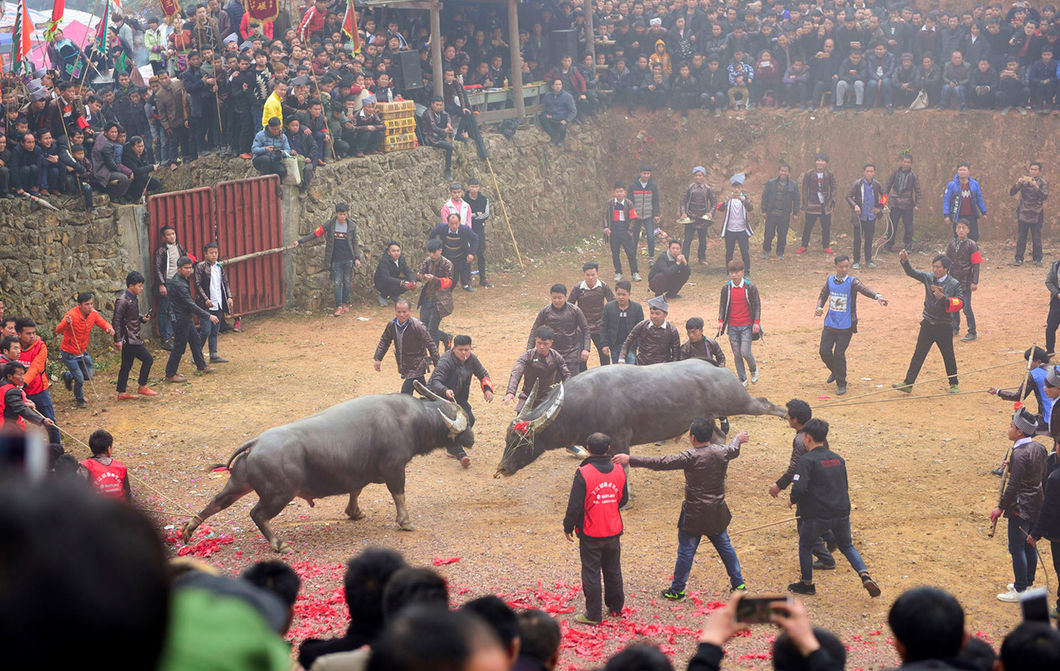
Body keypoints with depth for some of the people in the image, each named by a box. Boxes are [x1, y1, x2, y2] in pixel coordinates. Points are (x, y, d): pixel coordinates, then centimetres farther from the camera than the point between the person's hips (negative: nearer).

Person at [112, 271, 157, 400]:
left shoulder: (134, 299, 11)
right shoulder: (123, 301, -17)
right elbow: (117, 321, -18)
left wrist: (143, 318, 5)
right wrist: (118, 340, -21)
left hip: (134, 337, 9)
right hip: (129, 339, -9)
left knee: (126, 365, 12)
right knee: (148, 359, -7)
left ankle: (122, 393, 17)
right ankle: (142, 387, 3)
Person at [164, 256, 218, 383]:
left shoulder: (183, 280, 8)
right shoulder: (178, 284, -25)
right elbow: (190, 305, -25)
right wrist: (208, 316, -22)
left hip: (186, 318, 10)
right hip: (180, 319, -10)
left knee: (195, 341, 19)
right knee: (179, 347, -3)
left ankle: (201, 367, 33)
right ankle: (170, 375, 5)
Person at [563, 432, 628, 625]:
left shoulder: (583, 473, -18)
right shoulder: (619, 472, -3)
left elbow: (575, 505, -15)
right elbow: (624, 500, 11)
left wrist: (568, 527, -2)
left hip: (591, 534, -5)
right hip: (614, 531, 5)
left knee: (591, 572, 4)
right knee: (613, 570, 20)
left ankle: (593, 614, 7)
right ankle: (616, 607, 32)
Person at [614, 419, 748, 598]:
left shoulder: (691, 457, -22)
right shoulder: (722, 452, -3)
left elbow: (660, 463, -24)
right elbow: (734, 450, 23)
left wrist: (630, 460, -21)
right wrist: (738, 439, 48)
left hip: (694, 514, -5)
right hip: (717, 513, 6)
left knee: (686, 551, 6)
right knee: (725, 546, 20)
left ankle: (677, 590, 16)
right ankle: (738, 584, 27)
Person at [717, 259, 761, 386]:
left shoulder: (750, 288, -7)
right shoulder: (726, 288, 0)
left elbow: (757, 305, -2)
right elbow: (723, 305, 9)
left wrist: (756, 322, -9)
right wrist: (720, 320, -1)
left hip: (747, 326, -3)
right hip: (732, 327, 3)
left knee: (745, 352, -11)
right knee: (736, 354, 5)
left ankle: (754, 369, 19)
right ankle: (742, 379, 18)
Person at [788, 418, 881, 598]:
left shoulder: (807, 460, -12)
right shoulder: (838, 459, 10)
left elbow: (799, 489, -22)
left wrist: (793, 500, -1)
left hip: (817, 515, -5)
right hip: (842, 513, 5)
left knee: (805, 545, 19)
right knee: (846, 546, 24)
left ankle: (807, 584, 27)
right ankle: (865, 576, 4)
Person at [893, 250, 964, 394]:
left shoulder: (954, 284, -8)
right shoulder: (929, 278, 1)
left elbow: (960, 303, -15)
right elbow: (911, 272, -1)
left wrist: (943, 298, -26)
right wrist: (905, 261, -19)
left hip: (944, 326, -3)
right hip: (928, 324, 3)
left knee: (948, 356, 10)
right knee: (918, 355, 3)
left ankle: (953, 384, 26)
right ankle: (908, 383, 5)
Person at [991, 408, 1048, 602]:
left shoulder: (1019, 453, -23)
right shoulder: (1039, 448, 2)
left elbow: (1013, 485, -22)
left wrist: (1001, 507, -13)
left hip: (1021, 506, -9)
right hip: (1037, 504, 9)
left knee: (1017, 548, 0)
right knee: (1030, 545, 19)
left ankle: (1020, 591, 5)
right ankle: (1028, 583, 30)